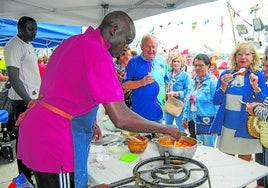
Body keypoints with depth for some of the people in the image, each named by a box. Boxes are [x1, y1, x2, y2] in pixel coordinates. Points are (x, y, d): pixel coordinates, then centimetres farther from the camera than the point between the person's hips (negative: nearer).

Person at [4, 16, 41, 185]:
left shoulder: (28, 45, 15)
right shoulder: (14, 46, -14)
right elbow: (14, 78, -19)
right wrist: (29, 101, -20)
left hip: (34, 97, 9)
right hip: (24, 100, -9)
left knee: (33, 135, 16)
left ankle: (31, 167, 33)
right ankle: (26, 177, 14)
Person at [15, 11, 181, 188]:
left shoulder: (72, 41, 11)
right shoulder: (98, 55, -19)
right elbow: (121, 118, -23)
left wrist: (89, 123, 14)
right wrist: (167, 129, -10)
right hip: (55, 142, -9)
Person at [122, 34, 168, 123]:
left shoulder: (162, 61, 6)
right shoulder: (134, 62, -6)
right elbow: (124, 84, -7)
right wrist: (141, 82, -22)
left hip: (157, 111, 4)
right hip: (140, 111, -4)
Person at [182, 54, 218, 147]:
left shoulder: (213, 82, -13)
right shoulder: (194, 81, 8)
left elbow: (217, 104, -13)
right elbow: (188, 100, 14)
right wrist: (185, 116, 10)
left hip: (208, 122, -6)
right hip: (196, 121, 7)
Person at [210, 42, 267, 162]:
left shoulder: (258, 76, -3)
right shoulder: (226, 74, 3)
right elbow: (216, 101, 1)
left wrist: (256, 87, -22)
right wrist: (224, 85, -14)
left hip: (246, 129, -2)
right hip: (226, 127, 2)